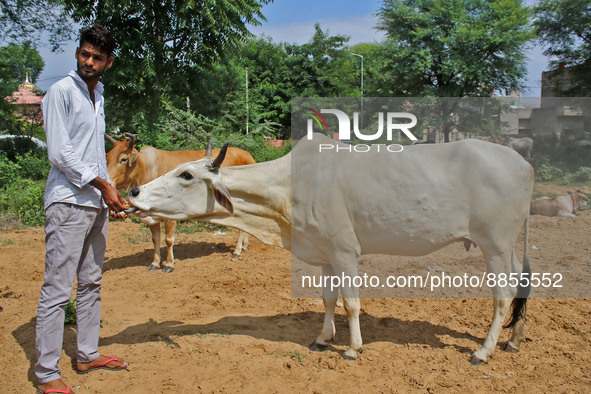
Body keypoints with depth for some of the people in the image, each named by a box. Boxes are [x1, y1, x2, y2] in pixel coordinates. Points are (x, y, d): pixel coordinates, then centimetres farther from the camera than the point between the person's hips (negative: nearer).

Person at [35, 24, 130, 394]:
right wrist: (103, 184, -12)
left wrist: (111, 194, 13)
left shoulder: (99, 95, 16)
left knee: (91, 284, 14)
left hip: (97, 203, 8)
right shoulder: (61, 92, -7)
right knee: (57, 290, -5)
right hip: (68, 203, -8)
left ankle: (88, 354, 26)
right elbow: (60, 154, -13)